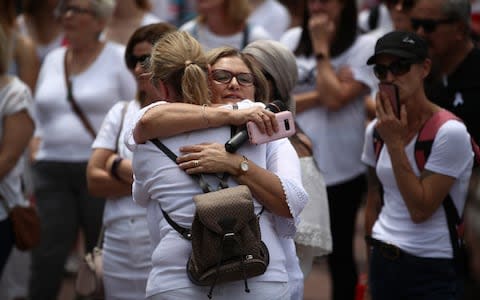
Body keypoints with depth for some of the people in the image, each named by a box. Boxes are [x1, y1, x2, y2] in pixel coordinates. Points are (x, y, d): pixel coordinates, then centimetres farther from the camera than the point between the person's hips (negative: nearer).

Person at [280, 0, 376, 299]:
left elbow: (334, 98, -18)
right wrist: (320, 93, -14)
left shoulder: (366, 46, -7)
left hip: (340, 169, -3)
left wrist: (321, 47, -11)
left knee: (339, 253, 12)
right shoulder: (292, 39, 5)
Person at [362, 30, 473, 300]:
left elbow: (420, 210, -20)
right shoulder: (376, 130, 4)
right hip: (382, 262, 6)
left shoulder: (450, 133, -15)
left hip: (434, 272, -5)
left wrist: (394, 142, -20)